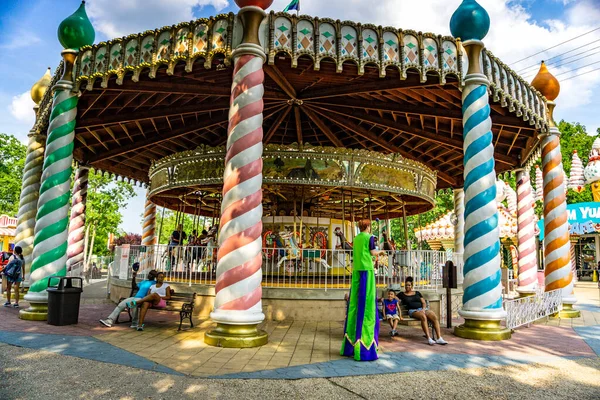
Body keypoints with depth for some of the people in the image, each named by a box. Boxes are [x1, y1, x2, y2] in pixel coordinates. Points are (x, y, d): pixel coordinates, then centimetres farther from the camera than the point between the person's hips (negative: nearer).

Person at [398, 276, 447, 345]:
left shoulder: (417, 293, 24)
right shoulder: (402, 295, 16)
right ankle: (429, 338, -41)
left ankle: (439, 338, -32)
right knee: (423, 317, -38)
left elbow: (424, 303, 18)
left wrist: (423, 309, -2)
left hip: (422, 309, 4)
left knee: (435, 317, -27)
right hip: (413, 310, -4)